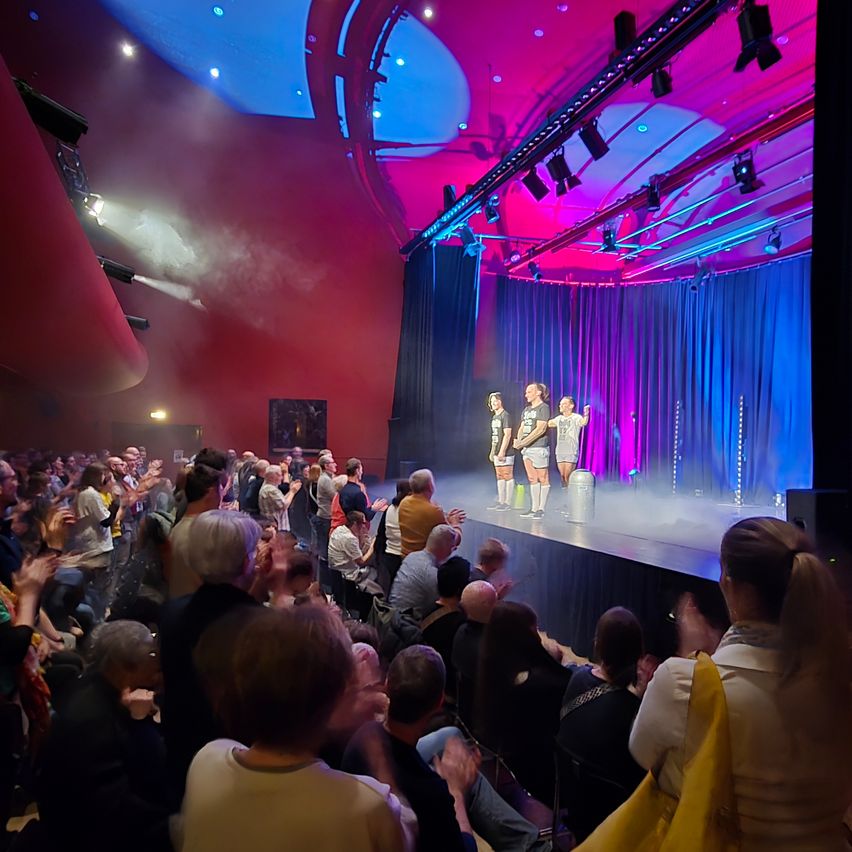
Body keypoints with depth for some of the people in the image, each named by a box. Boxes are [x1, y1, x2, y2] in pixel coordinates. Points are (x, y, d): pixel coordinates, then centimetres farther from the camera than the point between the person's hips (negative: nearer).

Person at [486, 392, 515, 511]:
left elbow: (507, 435, -17)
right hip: (497, 452, 9)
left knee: (508, 477, -4)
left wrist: (502, 451, -21)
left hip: (505, 453, -9)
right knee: (499, 477, 12)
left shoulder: (505, 415, -10)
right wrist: (492, 451, 19)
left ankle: (508, 503, -1)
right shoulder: (494, 417, 17)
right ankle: (501, 501, 18)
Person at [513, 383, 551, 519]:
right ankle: (534, 508, 15)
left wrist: (523, 442, -18)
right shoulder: (527, 409, 18)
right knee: (532, 478, 10)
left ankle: (541, 509, 2)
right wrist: (518, 441, -7)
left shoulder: (543, 407, -6)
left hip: (539, 447, -8)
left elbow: (540, 429, -16)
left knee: (542, 478, -1)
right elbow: (522, 428, 14)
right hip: (526, 448, 8)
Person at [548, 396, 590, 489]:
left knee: (568, 477, -8)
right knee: (562, 477, 8)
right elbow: (548, 424, 27)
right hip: (560, 452, 6)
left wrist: (586, 414, -46)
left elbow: (583, 423, -29)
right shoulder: (559, 418, 12)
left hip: (571, 452, -6)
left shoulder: (576, 417, -7)